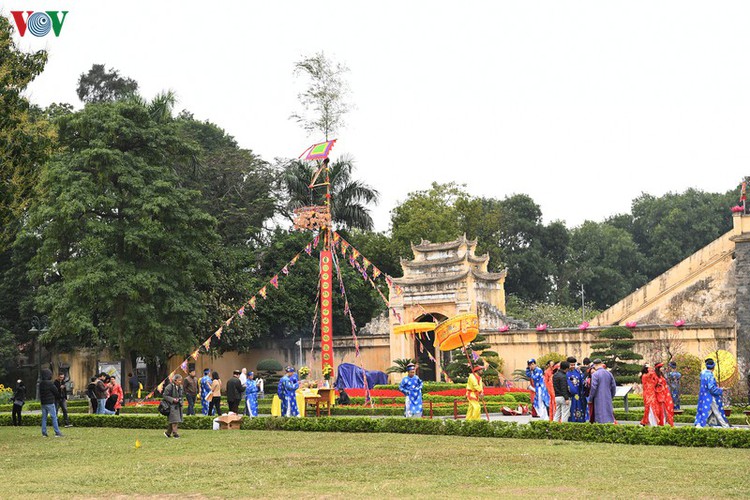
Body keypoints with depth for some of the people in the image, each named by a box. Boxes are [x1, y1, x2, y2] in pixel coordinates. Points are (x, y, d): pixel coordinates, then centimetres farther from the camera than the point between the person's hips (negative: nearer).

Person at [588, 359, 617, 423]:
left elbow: (593, 388, -14)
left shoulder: (595, 374, -11)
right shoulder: (609, 373, 6)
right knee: (609, 414, 11)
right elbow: (613, 386, 10)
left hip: (599, 399, -5)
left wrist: (590, 399, -3)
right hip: (608, 398, 5)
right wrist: (611, 396, 21)